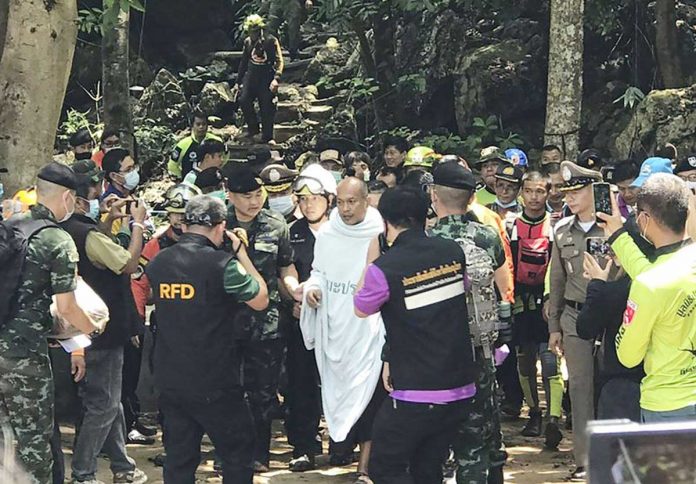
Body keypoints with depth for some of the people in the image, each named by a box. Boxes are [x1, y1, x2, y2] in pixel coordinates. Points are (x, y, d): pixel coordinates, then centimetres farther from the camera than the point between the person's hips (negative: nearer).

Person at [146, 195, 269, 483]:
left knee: (179, 460, 11)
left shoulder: (158, 263, 1)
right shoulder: (222, 264, -16)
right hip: (214, 384, -5)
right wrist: (241, 253, 3)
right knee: (239, 454, 9)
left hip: (169, 381, 5)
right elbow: (261, 301, -5)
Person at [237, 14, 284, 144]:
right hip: (251, 76, 4)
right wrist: (239, 81, 19)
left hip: (267, 78, -4)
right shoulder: (248, 42, 7)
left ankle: (267, 137, 8)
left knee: (267, 108, -2)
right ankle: (253, 129, -1)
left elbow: (279, 60, -10)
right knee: (244, 100, -16)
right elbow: (243, 62, 18)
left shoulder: (271, 41, -8)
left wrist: (276, 79, -22)